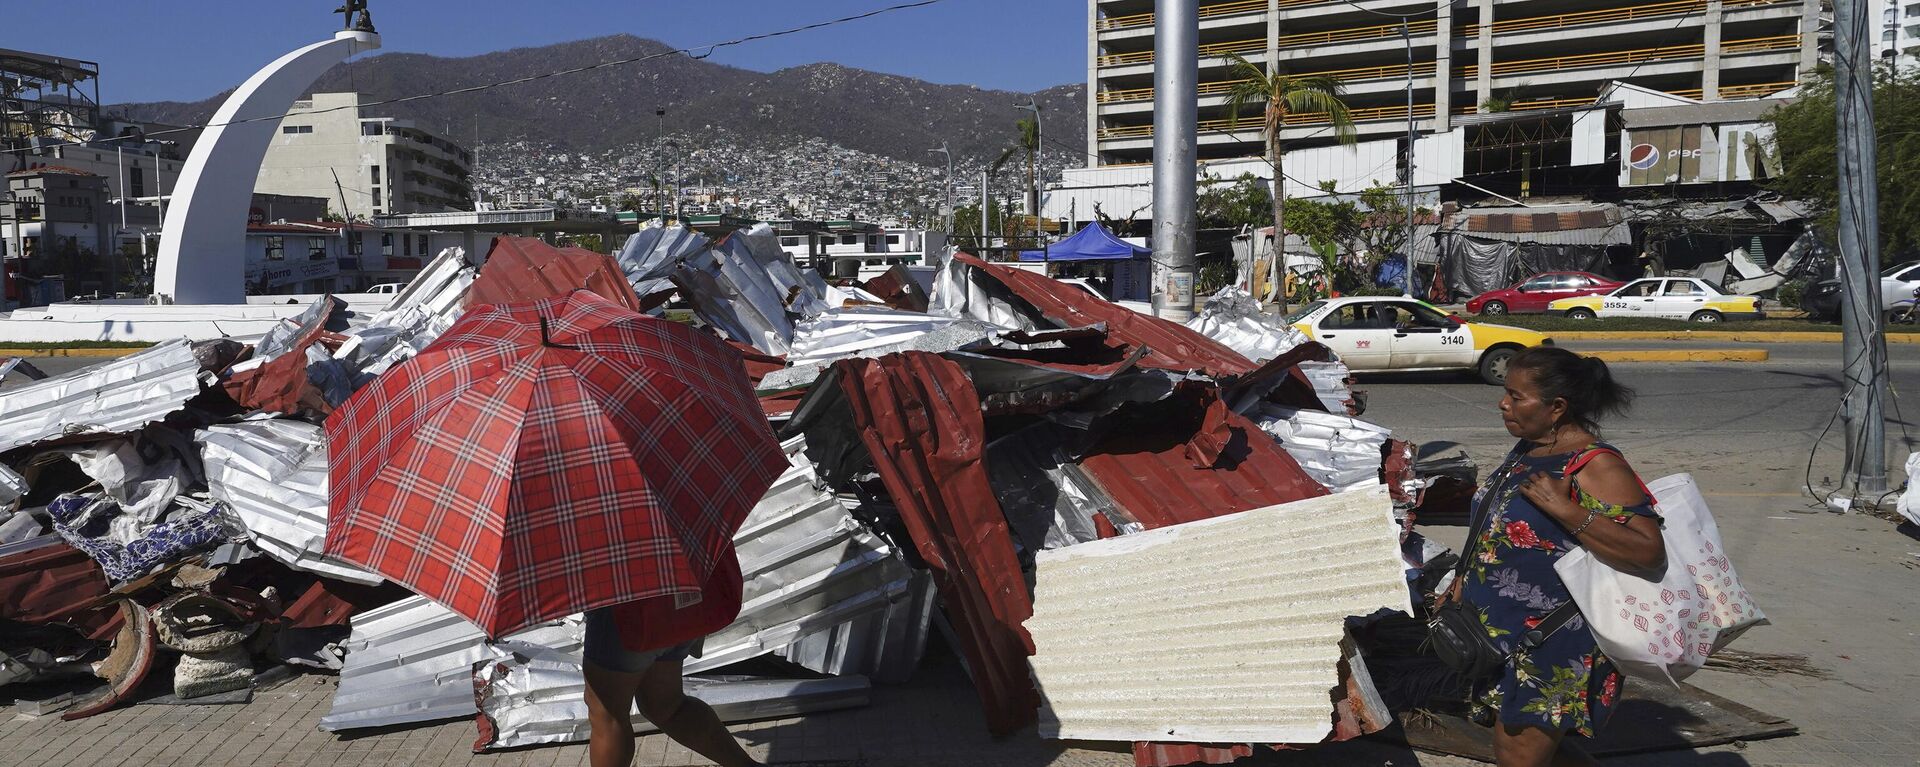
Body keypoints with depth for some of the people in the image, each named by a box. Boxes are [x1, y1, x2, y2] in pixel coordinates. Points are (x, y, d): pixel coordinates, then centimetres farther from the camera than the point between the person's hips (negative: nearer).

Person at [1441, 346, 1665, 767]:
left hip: (1554, 642, -9)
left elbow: (1649, 552, -28)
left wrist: (1566, 510, -33)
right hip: (1503, 630, 9)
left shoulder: (1595, 465, -20)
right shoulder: (1527, 451, 6)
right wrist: (1464, 583, 18)